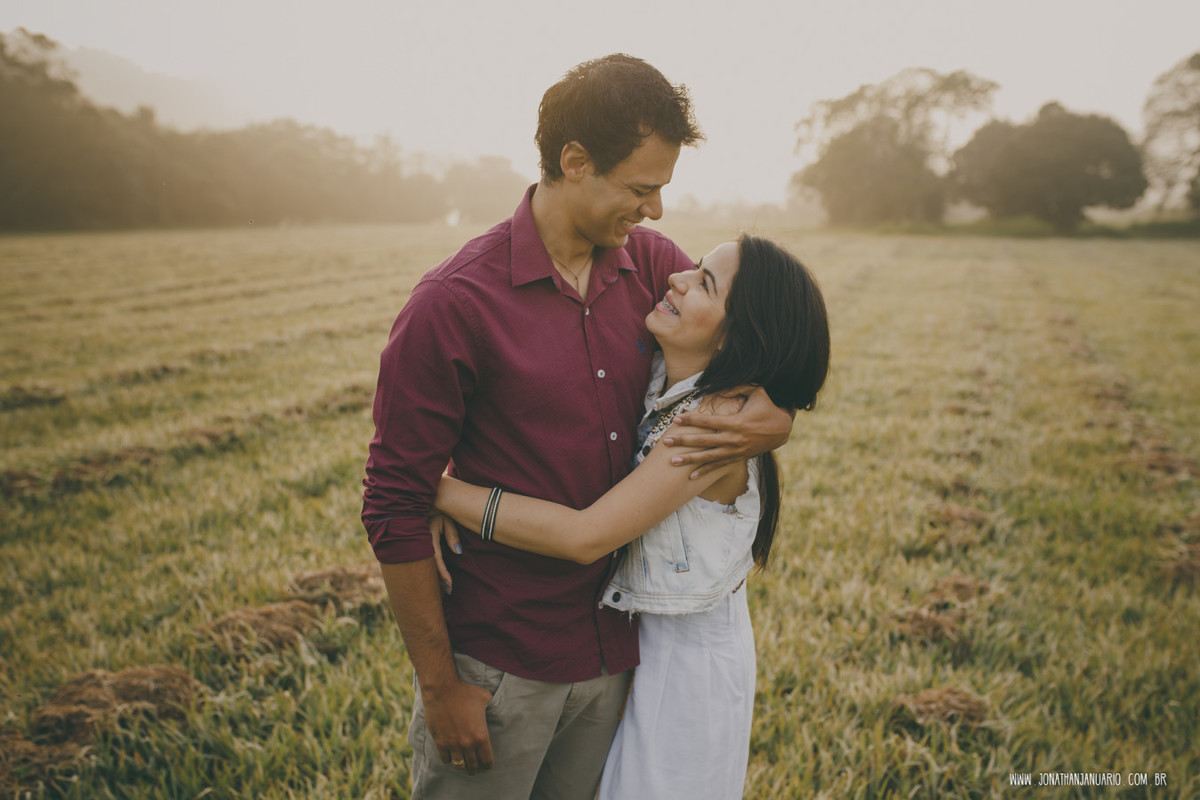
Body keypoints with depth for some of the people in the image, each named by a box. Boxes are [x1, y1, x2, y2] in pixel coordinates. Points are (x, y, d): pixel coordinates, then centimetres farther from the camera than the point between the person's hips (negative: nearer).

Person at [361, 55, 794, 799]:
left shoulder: (651, 263, -1)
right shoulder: (453, 305, -16)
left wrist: (778, 418, -12)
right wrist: (440, 685, -9)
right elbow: (396, 507, -13)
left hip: (620, 650, 5)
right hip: (498, 665, -5)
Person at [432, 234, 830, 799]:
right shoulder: (651, 377, -6)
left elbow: (586, 537, -31)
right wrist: (449, 502, -17)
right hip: (633, 634, 7)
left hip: (690, 652, -7)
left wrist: (434, 488, -27)